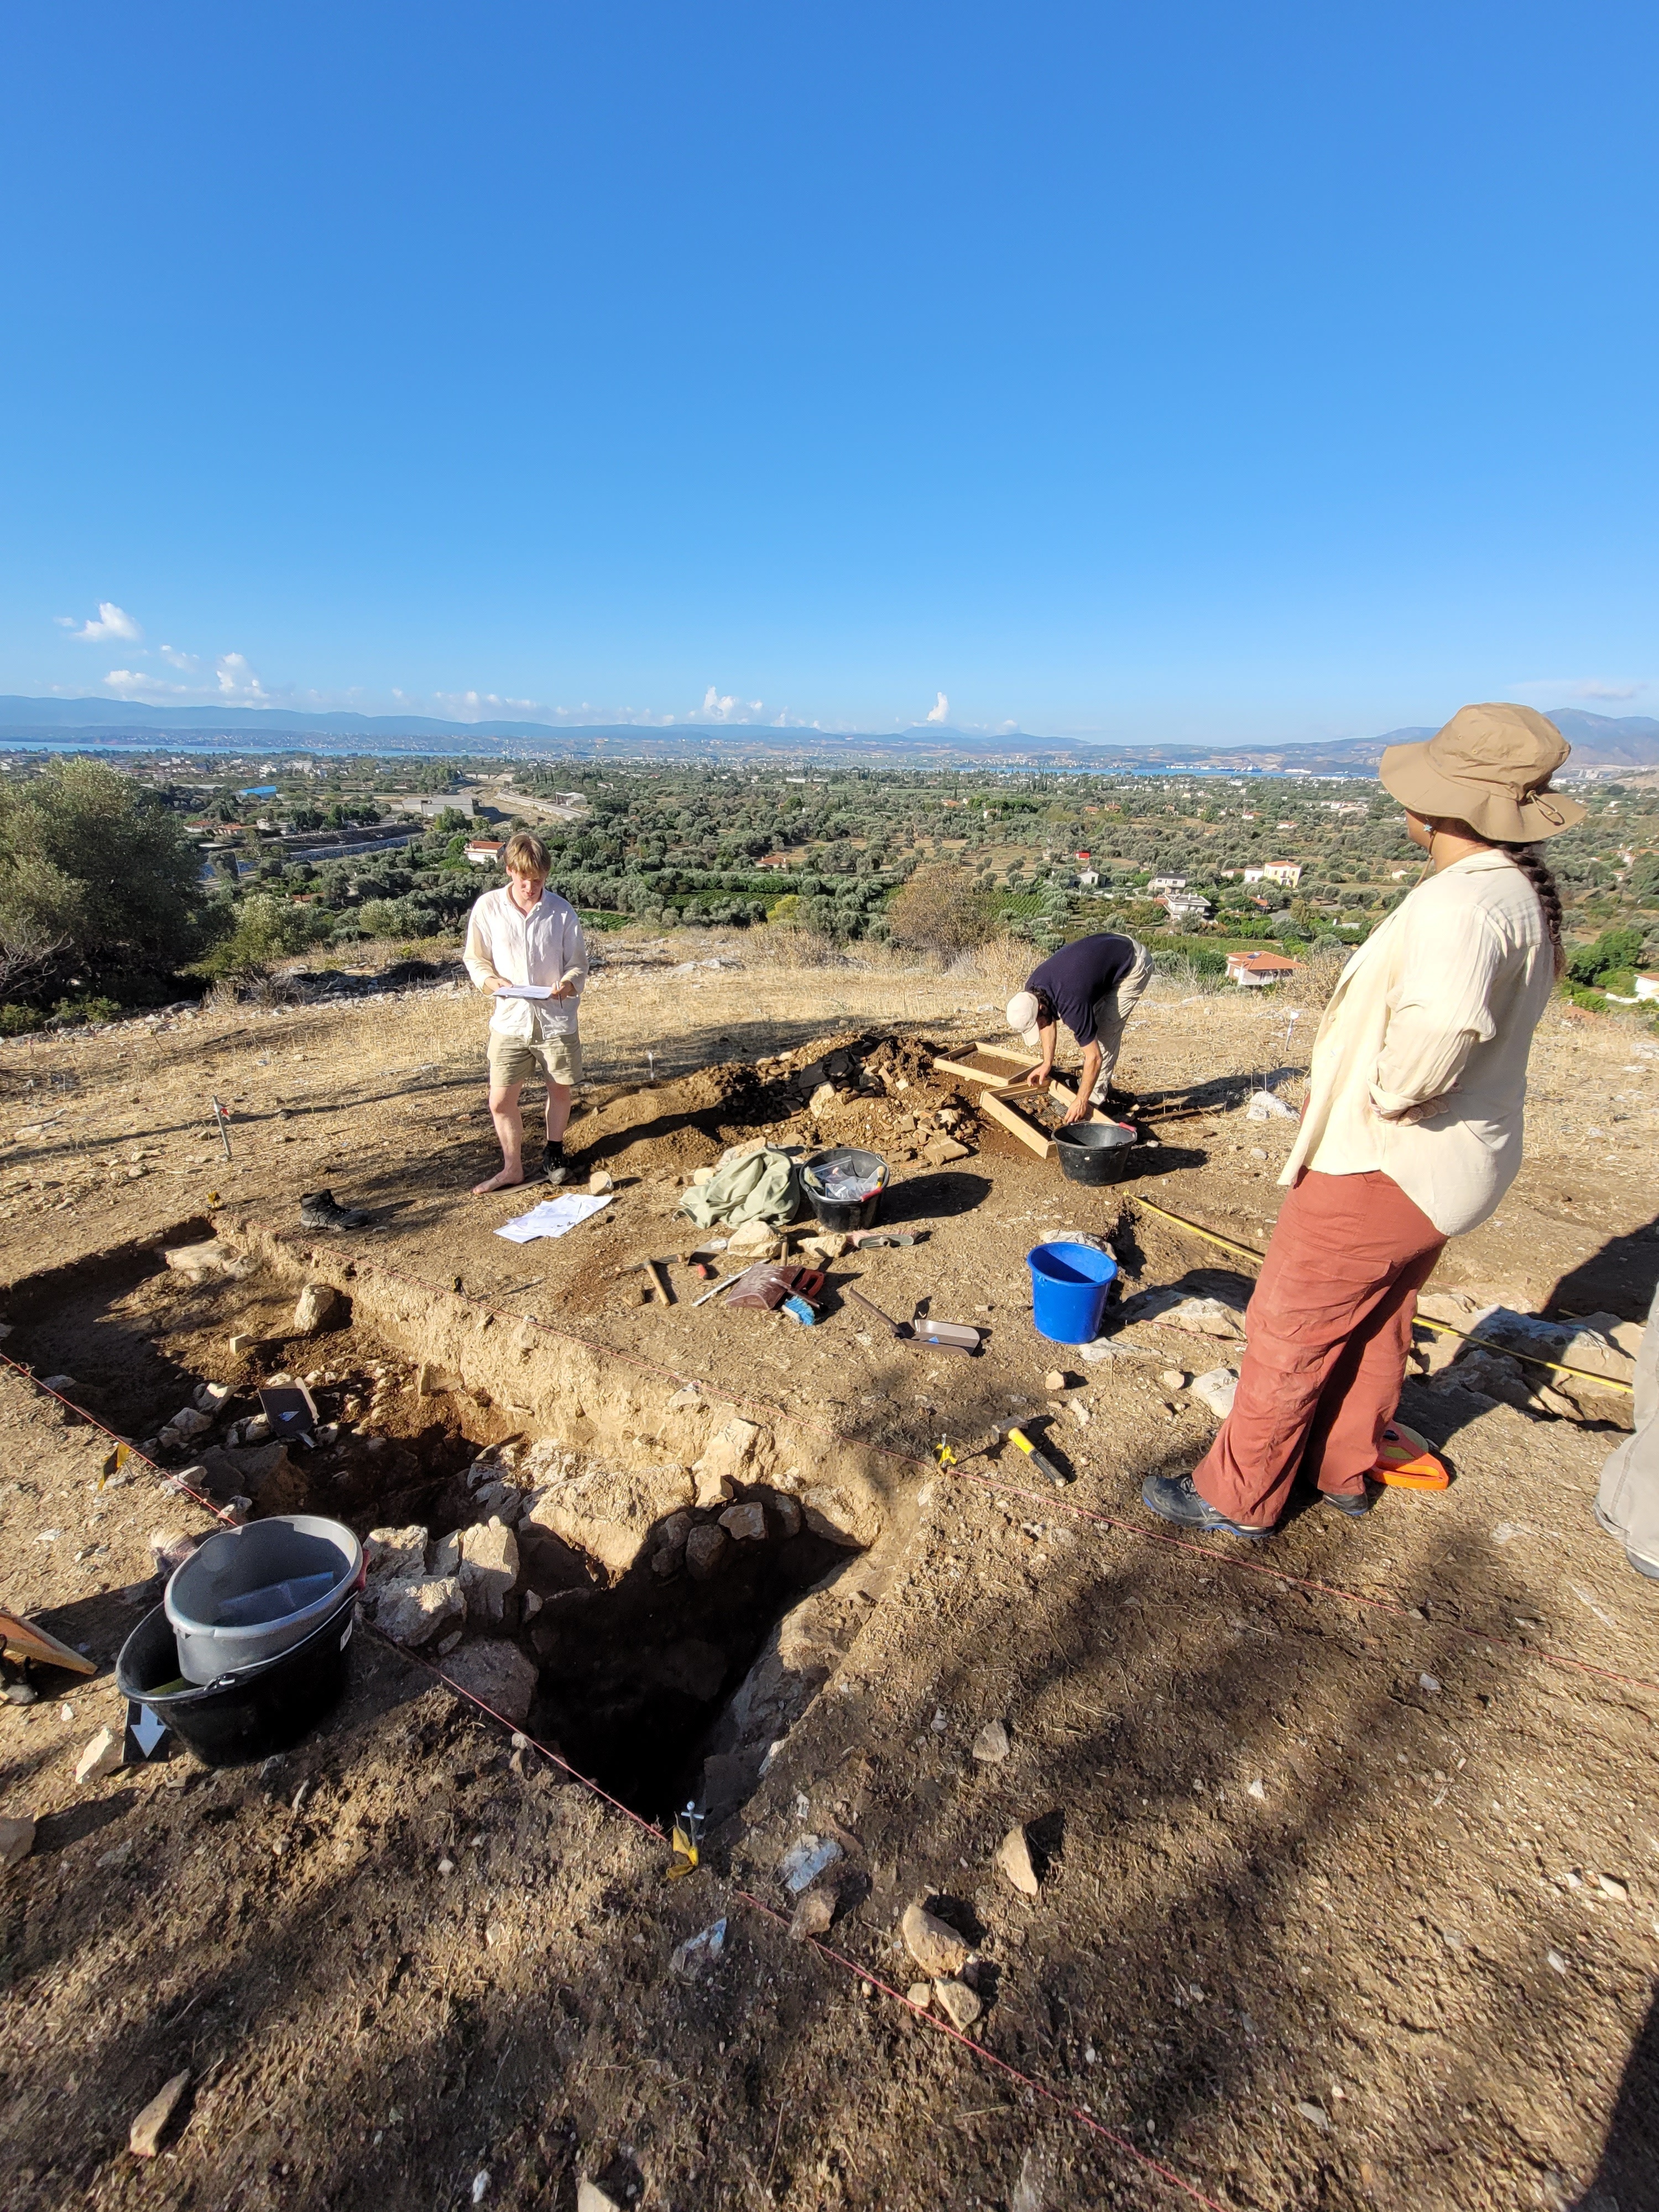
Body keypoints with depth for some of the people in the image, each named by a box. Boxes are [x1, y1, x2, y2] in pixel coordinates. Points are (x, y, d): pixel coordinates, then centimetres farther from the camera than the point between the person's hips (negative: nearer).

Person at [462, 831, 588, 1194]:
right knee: (500, 1101, 3)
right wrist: (492, 981, -16)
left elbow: (578, 964, 1)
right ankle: (513, 1167, 24)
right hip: (510, 1020, 1)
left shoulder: (562, 912, -5)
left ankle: (554, 1154, 38)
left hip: (557, 1020, 0)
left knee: (560, 1090, 14)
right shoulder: (488, 907, -4)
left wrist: (569, 983, -21)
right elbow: (475, 959, 5)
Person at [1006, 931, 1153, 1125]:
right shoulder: (1033, 990, -14)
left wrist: (1081, 1102, -21)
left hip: (1135, 964, -8)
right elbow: (1050, 1021, 8)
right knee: (1092, 1025, 9)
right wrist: (1047, 1063, 2)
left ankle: (1095, 1098, -3)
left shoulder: (1071, 1004, -36)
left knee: (1105, 1030, -12)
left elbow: (1094, 1057, -29)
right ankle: (1102, 1085, 20)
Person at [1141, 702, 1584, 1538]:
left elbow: (1440, 1023, -43)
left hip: (1385, 1167, -10)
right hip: (1455, 1162, 10)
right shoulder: (1526, 891, 5)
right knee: (1375, 1321, 24)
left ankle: (1236, 1496, 24)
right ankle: (1343, 1470, 44)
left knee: (1291, 1331, 6)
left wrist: (1387, 1100, -23)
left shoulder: (1461, 905, -28)